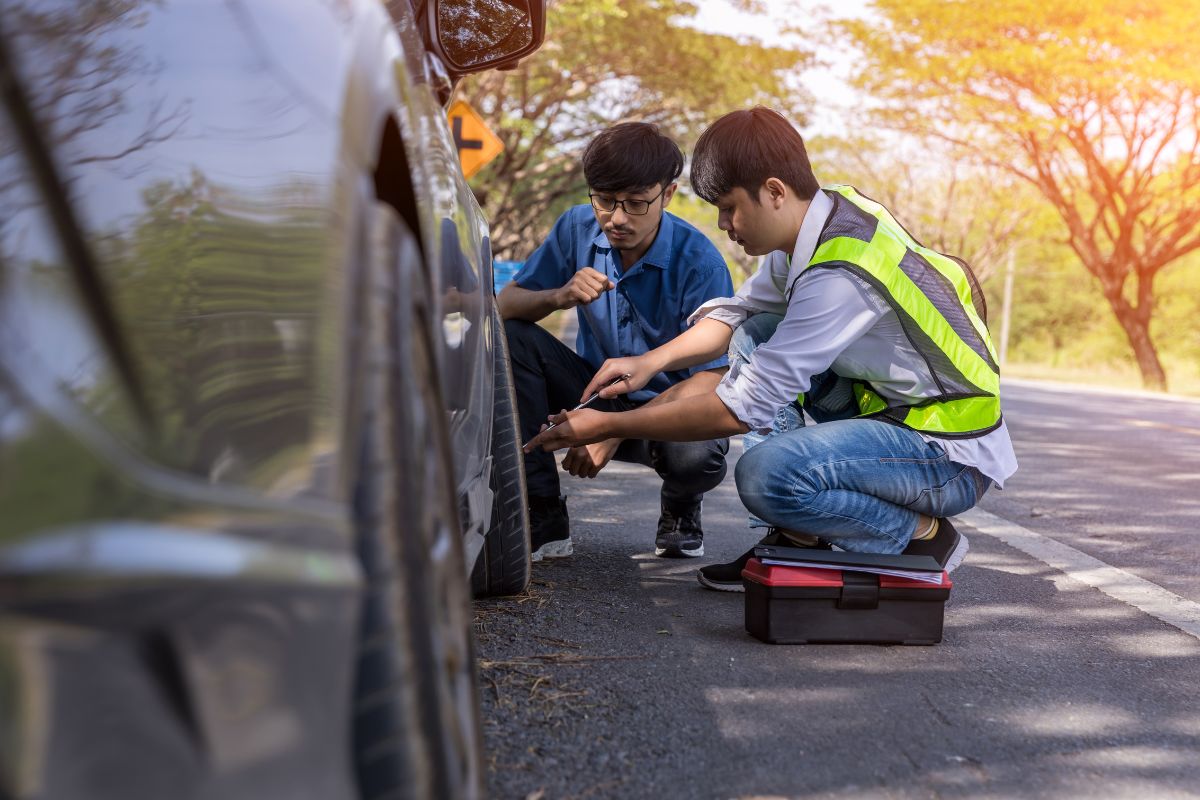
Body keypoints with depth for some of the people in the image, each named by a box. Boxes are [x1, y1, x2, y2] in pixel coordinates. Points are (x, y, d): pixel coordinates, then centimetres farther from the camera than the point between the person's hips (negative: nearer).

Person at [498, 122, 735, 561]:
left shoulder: (699, 263, -21)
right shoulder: (577, 228, -8)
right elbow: (504, 305, -4)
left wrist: (616, 433, -31)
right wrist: (560, 296, -28)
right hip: (595, 389, 4)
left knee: (697, 455, -39)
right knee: (509, 336, -21)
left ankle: (680, 509, 5)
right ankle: (544, 521, -15)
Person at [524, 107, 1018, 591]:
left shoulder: (842, 274, -28)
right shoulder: (825, 215, 0)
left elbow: (744, 409, -26)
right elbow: (737, 312, 16)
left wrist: (608, 427, -18)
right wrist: (650, 361, -1)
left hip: (954, 460, -10)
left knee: (765, 474, -30)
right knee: (755, 336, 8)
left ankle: (922, 539, -4)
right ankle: (800, 539, 4)